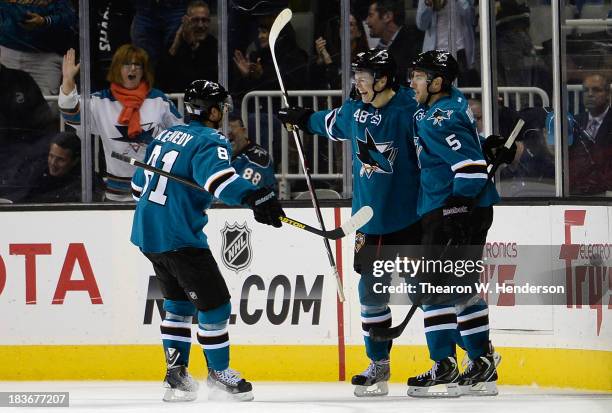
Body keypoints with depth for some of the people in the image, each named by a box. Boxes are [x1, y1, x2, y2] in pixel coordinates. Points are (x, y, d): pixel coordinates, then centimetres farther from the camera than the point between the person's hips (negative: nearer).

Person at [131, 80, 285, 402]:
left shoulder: (166, 136, 15)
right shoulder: (209, 141, -11)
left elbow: (140, 183, 24)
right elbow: (217, 175, -34)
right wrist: (253, 197, -47)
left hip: (147, 232, 9)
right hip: (179, 238, -9)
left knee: (179, 301, 21)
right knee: (214, 302, 2)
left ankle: (176, 373, 20)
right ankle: (218, 374, 11)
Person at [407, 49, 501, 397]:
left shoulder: (441, 120, -18)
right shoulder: (452, 101, 12)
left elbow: (471, 165, -25)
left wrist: (457, 209, -25)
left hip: (458, 209, -11)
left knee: (436, 287, -8)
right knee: (461, 288, 14)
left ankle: (445, 366, -7)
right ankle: (483, 365, 17)